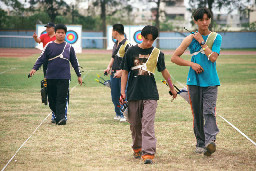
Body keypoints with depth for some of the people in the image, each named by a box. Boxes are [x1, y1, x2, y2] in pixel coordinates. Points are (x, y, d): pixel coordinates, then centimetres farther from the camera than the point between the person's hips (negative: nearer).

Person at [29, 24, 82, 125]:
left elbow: (74, 62, 15)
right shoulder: (49, 46, 7)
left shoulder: (69, 47, 9)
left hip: (64, 78, -1)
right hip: (50, 77, 1)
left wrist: (79, 75, 16)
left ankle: (61, 118, -12)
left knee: (61, 99, -10)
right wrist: (34, 68, -11)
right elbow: (41, 58, 3)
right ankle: (56, 115, 22)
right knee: (52, 99, 6)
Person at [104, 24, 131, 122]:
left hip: (123, 74, -8)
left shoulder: (126, 44, -13)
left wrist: (121, 71, -22)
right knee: (114, 96, 12)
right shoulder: (115, 44, 14)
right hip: (114, 73, 8)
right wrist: (109, 67, 7)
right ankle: (118, 114, 25)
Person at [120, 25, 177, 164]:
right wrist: (123, 91, 0)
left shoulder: (157, 53, 3)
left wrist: (172, 88, 26)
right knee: (134, 124, 10)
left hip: (150, 95, -1)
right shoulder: (131, 51, 2)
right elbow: (125, 72, 6)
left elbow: (164, 71, 17)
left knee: (148, 125, -11)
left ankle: (148, 153, -14)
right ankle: (137, 148, 31)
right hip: (133, 94, 1)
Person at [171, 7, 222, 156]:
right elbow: (175, 57, 3)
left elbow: (213, 57, -10)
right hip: (194, 81, 1)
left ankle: (211, 141, -27)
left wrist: (202, 42, -6)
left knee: (209, 111, -15)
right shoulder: (190, 39, 4)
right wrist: (192, 64, -8)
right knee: (197, 113, 4)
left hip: (211, 81, -1)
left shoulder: (216, 37, 4)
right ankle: (200, 143, 13)